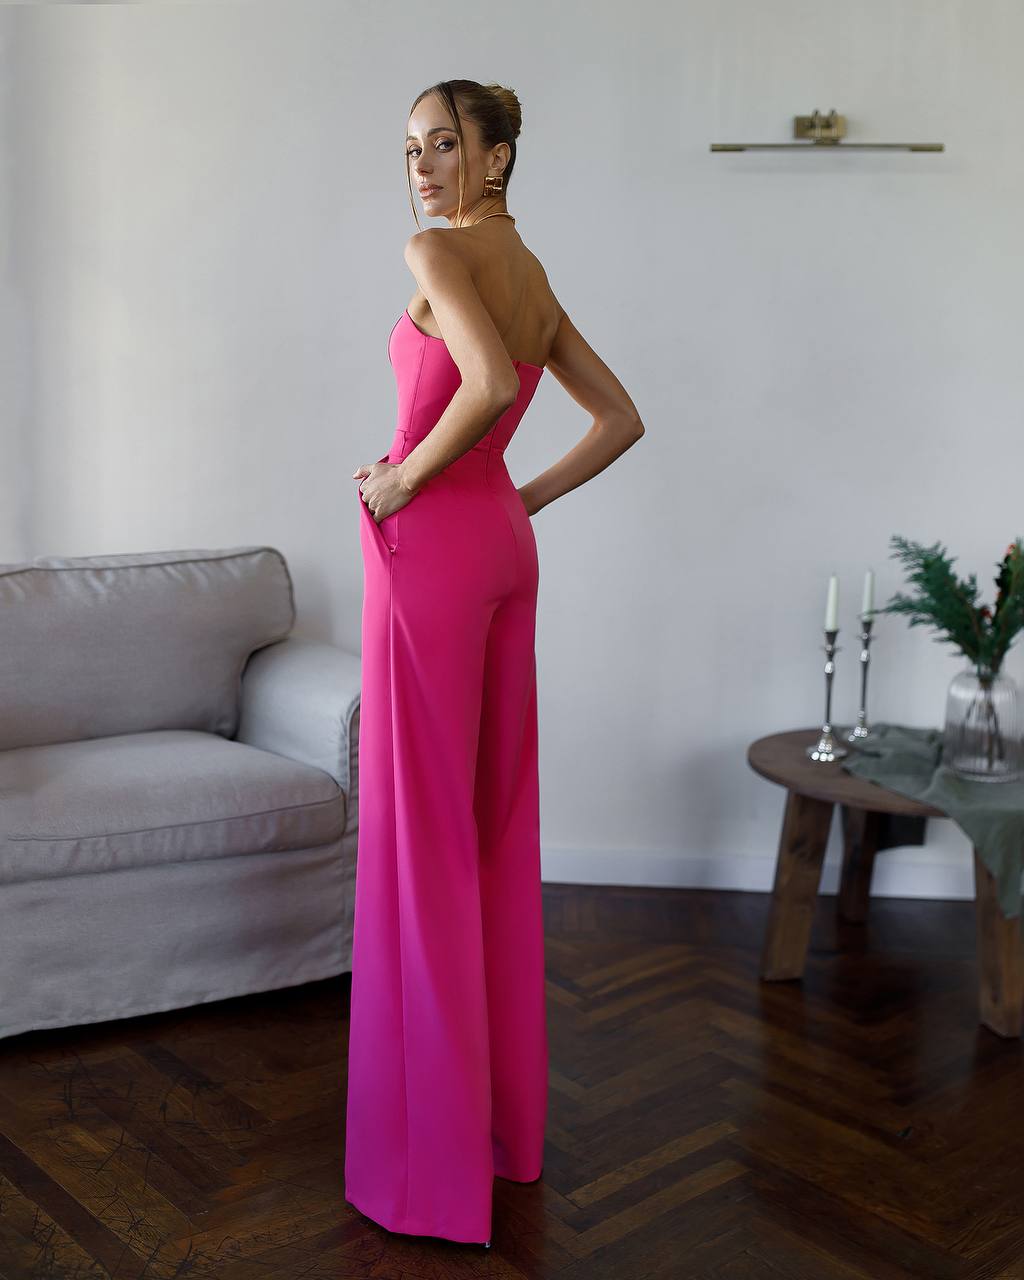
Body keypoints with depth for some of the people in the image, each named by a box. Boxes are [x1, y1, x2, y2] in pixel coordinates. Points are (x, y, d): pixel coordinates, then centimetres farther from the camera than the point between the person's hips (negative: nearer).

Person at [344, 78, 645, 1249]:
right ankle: (509, 1110, 25)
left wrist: (406, 476, -14)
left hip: (432, 542, -8)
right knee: (497, 820, 13)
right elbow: (622, 420, 19)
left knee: (421, 825, -2)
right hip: (505, 544, 8)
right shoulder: (536, 279, 15)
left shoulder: (439, 251, -9)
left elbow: (490, 384, -27)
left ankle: (435, 1146, 7)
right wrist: (527, 496, 15)